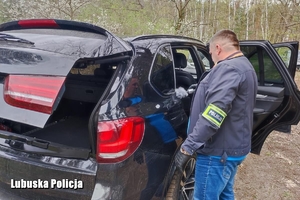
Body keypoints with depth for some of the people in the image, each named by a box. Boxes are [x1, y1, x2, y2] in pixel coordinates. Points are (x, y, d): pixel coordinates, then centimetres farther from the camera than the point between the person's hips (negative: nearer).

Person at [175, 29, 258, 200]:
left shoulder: (228, 68, -19)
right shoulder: (245, 67, 15)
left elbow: (213, 115, -30)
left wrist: (188, 147, -28)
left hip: (219, 151, -10)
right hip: (232, 146, 10)